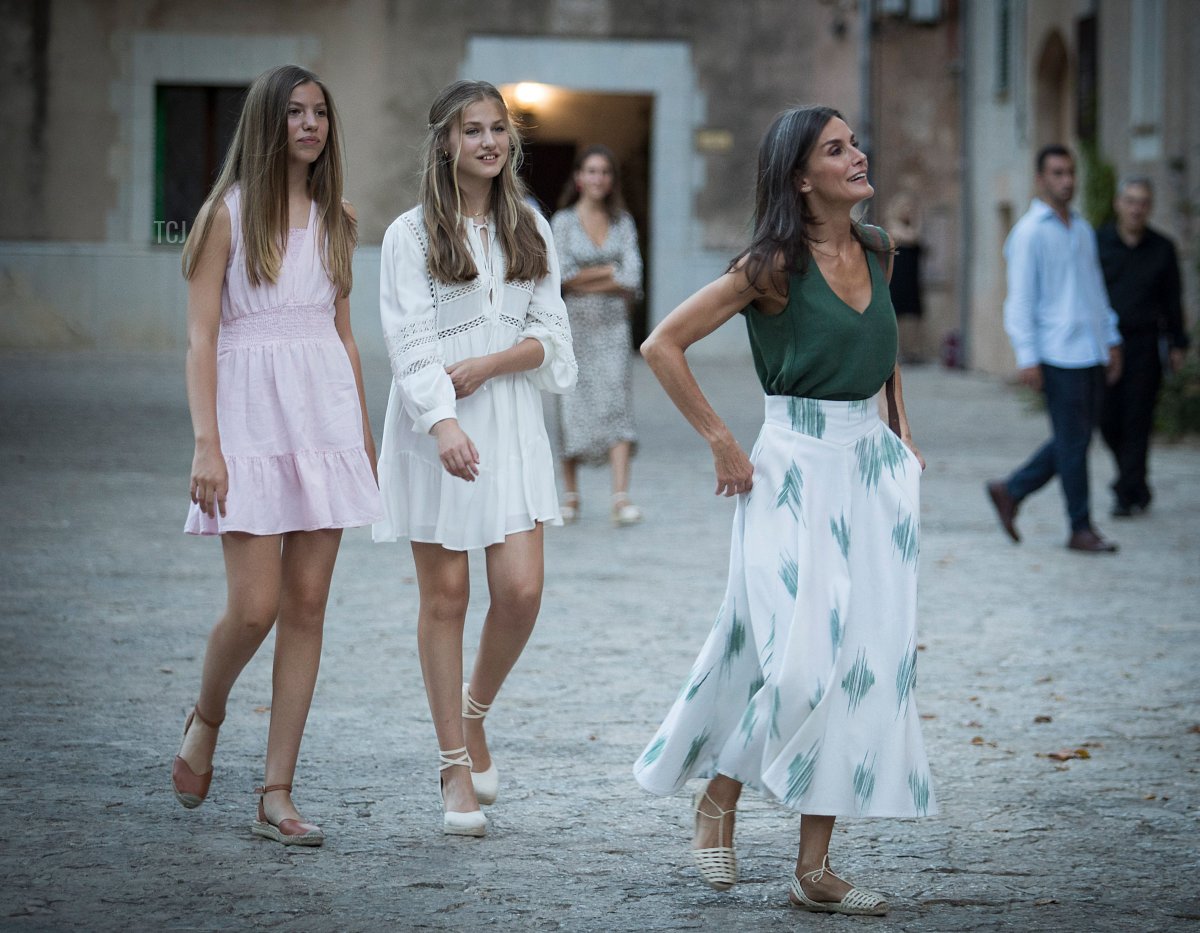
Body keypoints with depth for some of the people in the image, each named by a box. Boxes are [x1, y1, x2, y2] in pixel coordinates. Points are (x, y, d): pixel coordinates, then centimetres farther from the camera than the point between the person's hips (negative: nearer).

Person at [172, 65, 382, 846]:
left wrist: (365, 435, 17)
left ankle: (277, 796, 5)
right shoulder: (230, 212, -1)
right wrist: (206, 443, -13)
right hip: (252, 413, -4)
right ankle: (206, 716, 22)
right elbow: (201, 335, -5)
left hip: (326, 414, 4)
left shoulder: (335, 218, 13)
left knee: (307, 606, 1)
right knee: (254, 607, -10)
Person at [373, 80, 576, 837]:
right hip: (435, 428, -3)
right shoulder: (412, 234, -2)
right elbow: (411, 345, -12)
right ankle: (456, 770, 8)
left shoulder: (530, 229, 10)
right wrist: (444, 424, -28)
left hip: (511, 424, 3)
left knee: (522, 590, -7)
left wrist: (487, 364, -12)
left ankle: (475, 713, 20)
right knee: (446, 596, 1)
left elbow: (551, 336, 7)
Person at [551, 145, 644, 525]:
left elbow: (632, 281, -4)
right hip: (574, 324, -1)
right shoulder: (563, 222, 1)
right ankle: (570, 495, 16)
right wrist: (609, 271, -5)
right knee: (573, 406, 3)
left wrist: (585, 280, -10)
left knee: (617, 402, -10)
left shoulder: (623, 223, 6)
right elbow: (563, 277, -9)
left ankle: (621, 497, -17)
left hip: (613, 326, 1)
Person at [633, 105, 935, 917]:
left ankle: (815, 865, 4)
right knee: (802, 658, -11)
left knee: (868, 658, 0)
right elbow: (663, 345, -9)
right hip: (799, 467, -6)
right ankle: (718, 797, 17)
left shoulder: (877, 252, 8)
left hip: (875, 463, 6)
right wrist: (722, 445, -9)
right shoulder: (774, 267, -10)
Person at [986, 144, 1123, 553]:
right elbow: (1019, 299, -10)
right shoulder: (1029, 232, -8)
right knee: (1072, 444, -2)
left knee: (1076, 442, 10)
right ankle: (1081, 530, 5)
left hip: (1092, 353, 8)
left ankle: (1011, 491, 23)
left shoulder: (1082, 229, 16)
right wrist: (1027, 358, -15)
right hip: (1059, 355, -8)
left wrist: (1111, 341, 18)